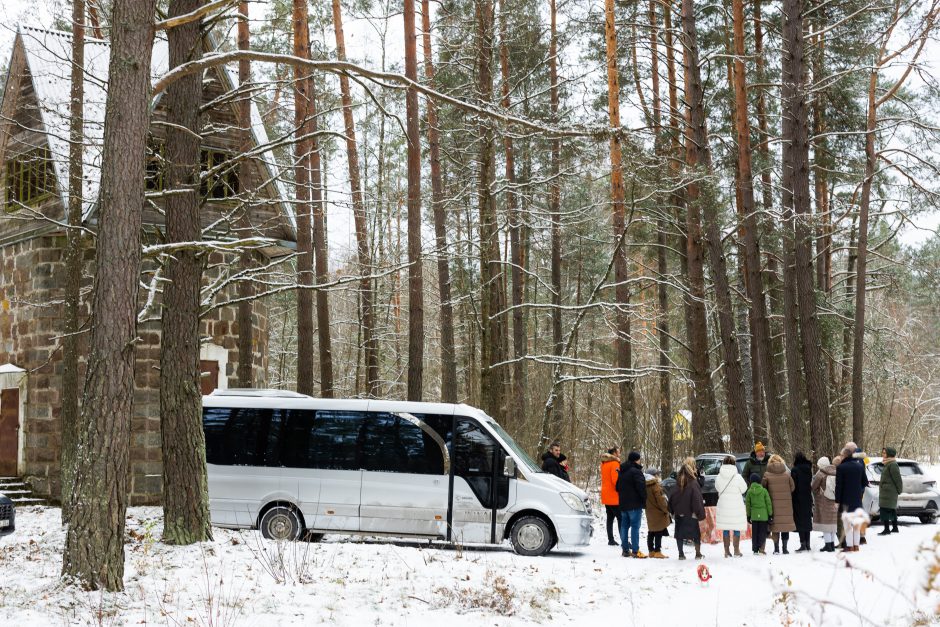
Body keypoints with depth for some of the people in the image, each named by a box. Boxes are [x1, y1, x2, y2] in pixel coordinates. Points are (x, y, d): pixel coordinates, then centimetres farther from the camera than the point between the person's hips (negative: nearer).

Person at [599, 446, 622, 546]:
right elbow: (615, 480, -20)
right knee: (620, 519, -8)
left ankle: (610, 539, 13)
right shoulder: (614, 463, -15)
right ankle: (624, 540, -12)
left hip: (606, 495, 9)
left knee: (610, 518, 12)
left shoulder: (603, 463, 13)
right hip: (614, 496, -9)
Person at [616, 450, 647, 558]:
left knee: (624, 526, 11)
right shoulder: (636, 471, -15)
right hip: (635, 504, -8)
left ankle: (625, 549, 14)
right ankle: (635, 551, -9)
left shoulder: (622, 471, 13)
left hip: (623, 504, 8)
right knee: (635, 526, -7)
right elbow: (641, 487, -19)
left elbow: (618, 487, 22)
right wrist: (644, 500, -8)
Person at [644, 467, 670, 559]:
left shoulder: (645, 485, 8)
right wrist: (666, 509, -7)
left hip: (649, 513, 8)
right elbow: (660, 499, -18)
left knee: (651, 533, 12)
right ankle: (657, 551, -6)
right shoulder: (655, 485, -16)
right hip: (658, 513, -8)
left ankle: (651, 551, 16)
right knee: (659, 533, -4)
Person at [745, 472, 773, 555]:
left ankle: (755, 549, 10)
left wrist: (748, 516, 12)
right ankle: (761, 548, -5)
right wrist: (770, 514, 6)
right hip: (763, 515, -2)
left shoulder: (749, 491, -1)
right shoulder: (764, 491, -5)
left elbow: (747, 505, 3)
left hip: (754, 515, 2)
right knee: (763, 532, 4)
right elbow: (768, 503, -2)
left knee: (754, 533, 9)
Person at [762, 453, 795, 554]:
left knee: (775, 527, 3)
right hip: (786, 503, 1)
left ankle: (776, 549, 1)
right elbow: (792, 487, 5)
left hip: (773, 503, -1)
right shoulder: (787, 474, 0)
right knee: (786, 524, 8)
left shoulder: (767, 475, -5)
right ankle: (785, 548, 9)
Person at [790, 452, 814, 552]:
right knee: (807, 520, 13)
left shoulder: (795, 470, -13)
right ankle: (807, 543, 17)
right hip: (808, 498, 6)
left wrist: (792, 499, -8)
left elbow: (793, 486, -14)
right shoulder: (808, 469, 6)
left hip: (798, 499, -6)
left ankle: (803, 544, -7)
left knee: (800, 521, -3)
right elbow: (811, 484, 11)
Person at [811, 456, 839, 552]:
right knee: (832, 522, 13)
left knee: (825, 523, -2)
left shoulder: (820, 474, -14)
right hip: (834, 502, 6)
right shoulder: (835, 473, 4)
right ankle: (832, 544, 18)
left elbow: (813, 486, -6)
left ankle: (828, 545, -3)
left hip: (824, 501, -6)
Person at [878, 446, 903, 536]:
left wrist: (899, 490, -8)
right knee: (892, 510, 16)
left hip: (888, 491, -11)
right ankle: (895, 528, 23)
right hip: (886, 490, 11)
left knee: (885, 510, -11)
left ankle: (887, 529, -11)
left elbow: (897, 479, -16)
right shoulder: (888, 463, 16)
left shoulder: (892, 464, -16)